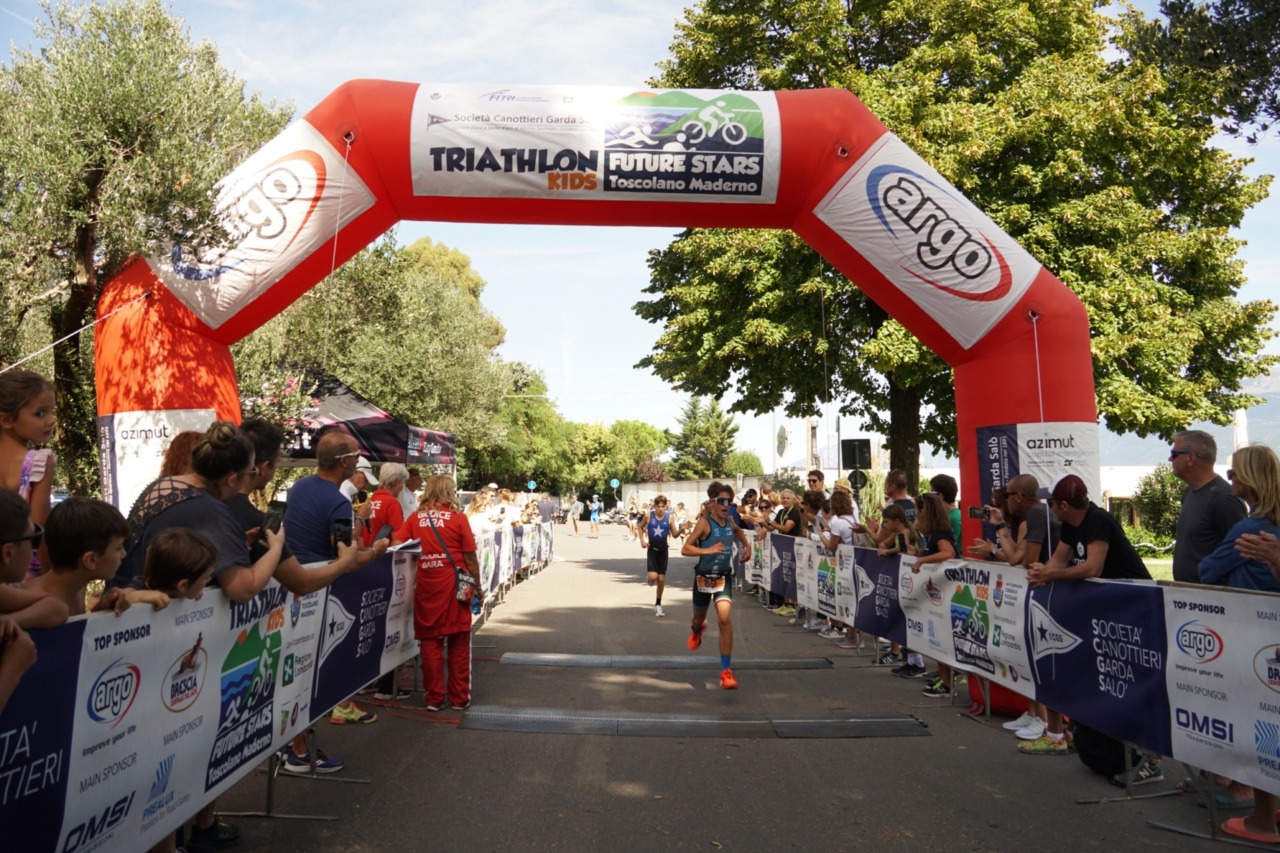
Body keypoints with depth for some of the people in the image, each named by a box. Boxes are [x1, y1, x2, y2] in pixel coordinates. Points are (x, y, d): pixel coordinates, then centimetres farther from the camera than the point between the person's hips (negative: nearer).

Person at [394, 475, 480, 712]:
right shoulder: (457, 517, -3)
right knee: (458, 642, 8)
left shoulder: (415, 518, 4)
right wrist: (478, 586, 7)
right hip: (454, 585, -2)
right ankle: (459, 697, 14)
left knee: (430, 641, 10)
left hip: (426, 586, 2)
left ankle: (434, 698, 14)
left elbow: (397, 543, -4)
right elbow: (470, 557, -3)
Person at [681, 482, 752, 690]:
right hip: (704, 577, -2)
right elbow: (685, 549, -19)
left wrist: (747, 546, 12)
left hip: (724, 578, 2)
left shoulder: (730, 522, 1)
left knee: (725, 619, -18)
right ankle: (696, 629, 61)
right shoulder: (704, 523, -15)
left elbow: (739, 531, 27)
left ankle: (726, 671, -13)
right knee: (699, 618, 19)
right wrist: (708, 550, -31)